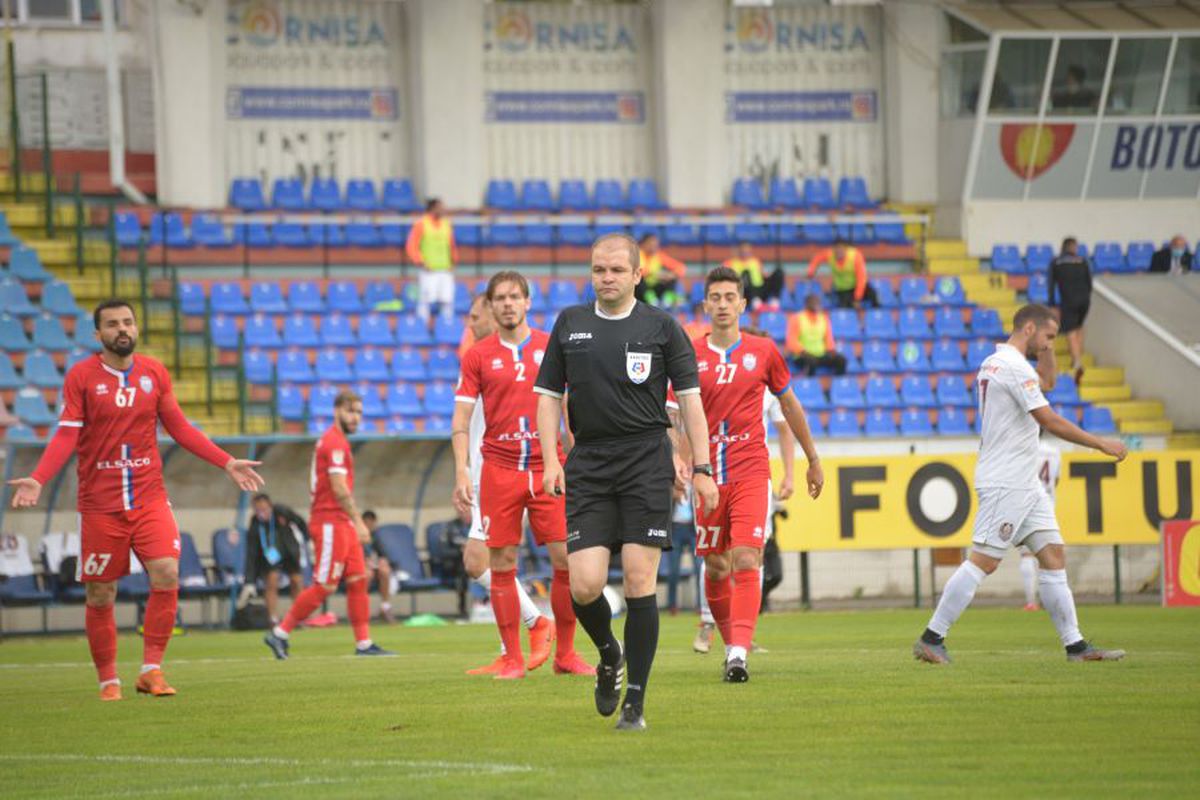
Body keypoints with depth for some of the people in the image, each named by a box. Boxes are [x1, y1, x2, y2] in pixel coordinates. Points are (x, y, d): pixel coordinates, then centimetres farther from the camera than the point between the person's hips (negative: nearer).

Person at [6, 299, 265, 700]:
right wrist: (37, 480, -19)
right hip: (99, 504, -2)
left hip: (150, 498, 2)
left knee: (167, 576, -15)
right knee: (100, 595, 2)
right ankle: (108, 681, 15)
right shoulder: (81, 376, -3)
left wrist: (227, 463, 7)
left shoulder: (155, 373, 6)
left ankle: (151, 669, -5)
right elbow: (67, 435, -6)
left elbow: (179, 427, 12)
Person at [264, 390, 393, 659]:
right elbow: (340, 489, -19)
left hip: (342, 524, 10)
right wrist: (359, 522, -16)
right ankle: (279, 634, -1)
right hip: (330, 523, -10)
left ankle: (364, 643, 7)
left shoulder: (336, 441, 18)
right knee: (324, 586, -8)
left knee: (358, 580, 6)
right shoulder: (334, 443, -14)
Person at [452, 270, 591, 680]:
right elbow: (461, 419, 3)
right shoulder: (478, 356, 5)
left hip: (548, 469, 0)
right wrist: (461, 472, -7)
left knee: (566, 561, -5)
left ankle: (565, 654, 6)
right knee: (502, 565, -1)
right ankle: (513, 658, 6)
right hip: (499, 471, 0)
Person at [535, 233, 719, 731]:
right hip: (588, 463, 2)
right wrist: (550, 460, 2)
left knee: (639, 579, -8)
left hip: (647, 460, -2)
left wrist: (701, 469, -2)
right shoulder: (569, 325, 11)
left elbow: (689, 396, 5)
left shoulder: (661, 327, 4)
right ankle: (609, 657, 24)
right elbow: (549, 395, 15)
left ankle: (635, 702, -1)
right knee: (584, 585, -9)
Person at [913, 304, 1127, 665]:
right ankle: (931, 640, -6)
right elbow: (1049, 420, -19)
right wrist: (1101, 444, -14)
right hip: (1005, 483, -10)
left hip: (1024, 485, 10)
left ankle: (1075, 645, 4)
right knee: (983, 561, -10)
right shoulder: (1015, 367, -15)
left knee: (1054, 555, 5)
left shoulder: (992, 363, 16)